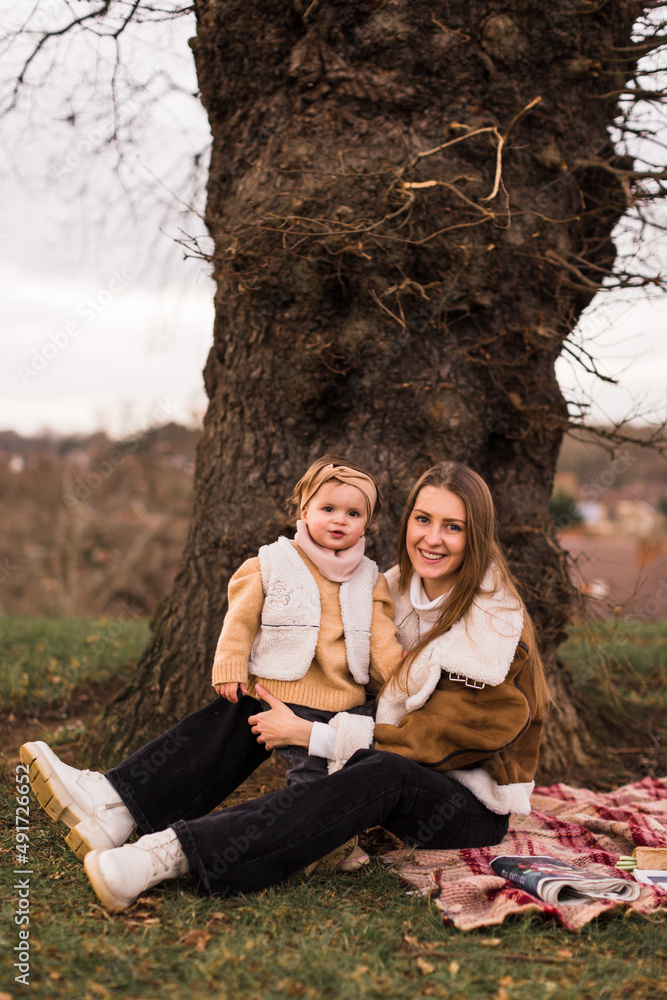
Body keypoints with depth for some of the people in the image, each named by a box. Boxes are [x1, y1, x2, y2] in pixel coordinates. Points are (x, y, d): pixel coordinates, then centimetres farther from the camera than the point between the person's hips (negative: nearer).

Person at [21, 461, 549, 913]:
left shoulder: (498, 630, -17)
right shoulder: (396, 589, 3)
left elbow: (432, 739, -21)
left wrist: (309, 734, -23)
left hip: (472, 811, -7)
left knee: (383, 772, -40)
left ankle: (173, 853, -49)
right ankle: (120, 803, -21)